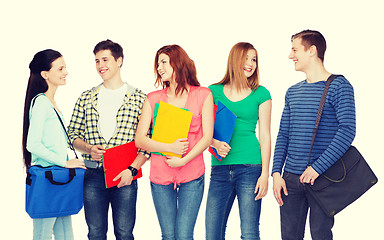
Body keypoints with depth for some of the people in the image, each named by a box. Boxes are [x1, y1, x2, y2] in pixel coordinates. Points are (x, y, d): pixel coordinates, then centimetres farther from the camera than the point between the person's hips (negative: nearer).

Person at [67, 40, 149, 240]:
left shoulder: (139, 98, 2)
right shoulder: (86, 98, 11)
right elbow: (73, 133, 13)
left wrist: (132, 169, -11)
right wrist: (88, 148, -8)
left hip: (125, 175, -2)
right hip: (93, 175, 2)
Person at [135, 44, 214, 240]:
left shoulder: (203, 95, 3)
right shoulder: (153, 98, 7)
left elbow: (207, 137, -1)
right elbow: (140, 140, 1)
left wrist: (183, 160, -12)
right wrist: (170, 148, -13)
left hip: (192, 176, -2)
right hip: (160, 176, 2)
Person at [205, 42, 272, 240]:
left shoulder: (260, 94, 6)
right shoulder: (214, 91, 9)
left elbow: (265, 136, 3)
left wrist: (265, 174, -4)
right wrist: (215, 144, -10)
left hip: (250, 167, -2)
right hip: (220, 168, 2)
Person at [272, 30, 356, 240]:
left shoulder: (339, 86, -5)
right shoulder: (292, 92, 14)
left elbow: (347, 131, -14)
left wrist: (317, 167, -19)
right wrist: (276, 172, 3)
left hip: (322, 178, -5)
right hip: (291, 178, 5)